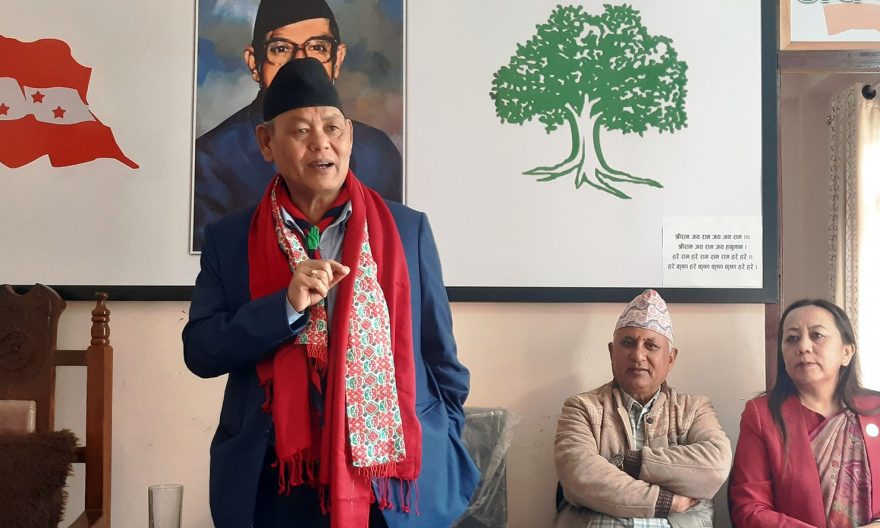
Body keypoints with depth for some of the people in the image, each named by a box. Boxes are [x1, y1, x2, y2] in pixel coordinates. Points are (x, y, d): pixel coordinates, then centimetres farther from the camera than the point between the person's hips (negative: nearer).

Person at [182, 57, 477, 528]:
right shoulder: (229, 239, 0)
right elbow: (200, 352, -5)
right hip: (276, 486, 0)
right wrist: (287, 306, -18)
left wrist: (444, 454, 4)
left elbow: (440, 358, 5)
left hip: (396, 479, 0)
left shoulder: (408, 229, 0)